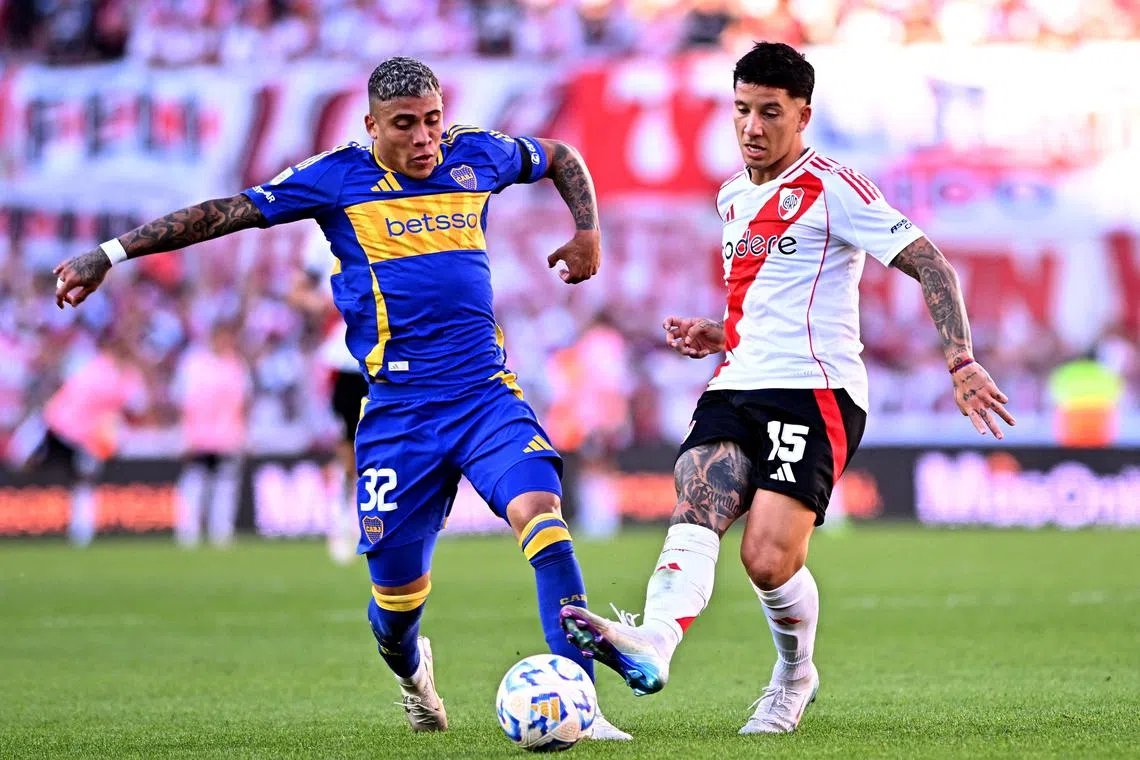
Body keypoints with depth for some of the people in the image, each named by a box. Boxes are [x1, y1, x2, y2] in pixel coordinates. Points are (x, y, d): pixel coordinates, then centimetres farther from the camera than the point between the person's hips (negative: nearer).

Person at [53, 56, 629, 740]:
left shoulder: (477, 156, 6)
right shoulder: (338, 178, -2)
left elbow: (563, 159, 26)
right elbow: (225, 213, -2)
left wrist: (588, 232, 11)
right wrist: (109, 254, -3)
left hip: (487, 394, 1)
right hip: (398, 410, -1)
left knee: (540, 510, -24)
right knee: (397, 586, 2)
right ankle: (410, 670, 40)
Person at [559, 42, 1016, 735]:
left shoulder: (833, 190, -4)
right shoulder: (733, 198, 20)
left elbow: (933, 268, -7)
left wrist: (961, 361, -18)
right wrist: (718, 337, 16)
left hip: (815, 391, -6)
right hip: (737, 388, 6)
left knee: (769, 560, -18)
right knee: (696, 509, -23)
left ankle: (796, 676, 11)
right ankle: (653, 644, -46)